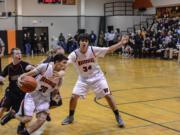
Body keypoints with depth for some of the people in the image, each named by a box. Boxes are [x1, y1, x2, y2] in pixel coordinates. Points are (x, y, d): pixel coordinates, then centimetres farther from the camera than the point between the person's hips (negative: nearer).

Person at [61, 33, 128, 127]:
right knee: (74, 96, -9)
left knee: (107, 95, -10)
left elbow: (109, 50, -12)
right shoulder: (74, 54, -19)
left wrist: (121, 43, -22)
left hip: (97, 76, -1)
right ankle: (70, 117, 15)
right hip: (83, 78, 1)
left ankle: (118, 117, 4)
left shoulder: (94, 50, -18)